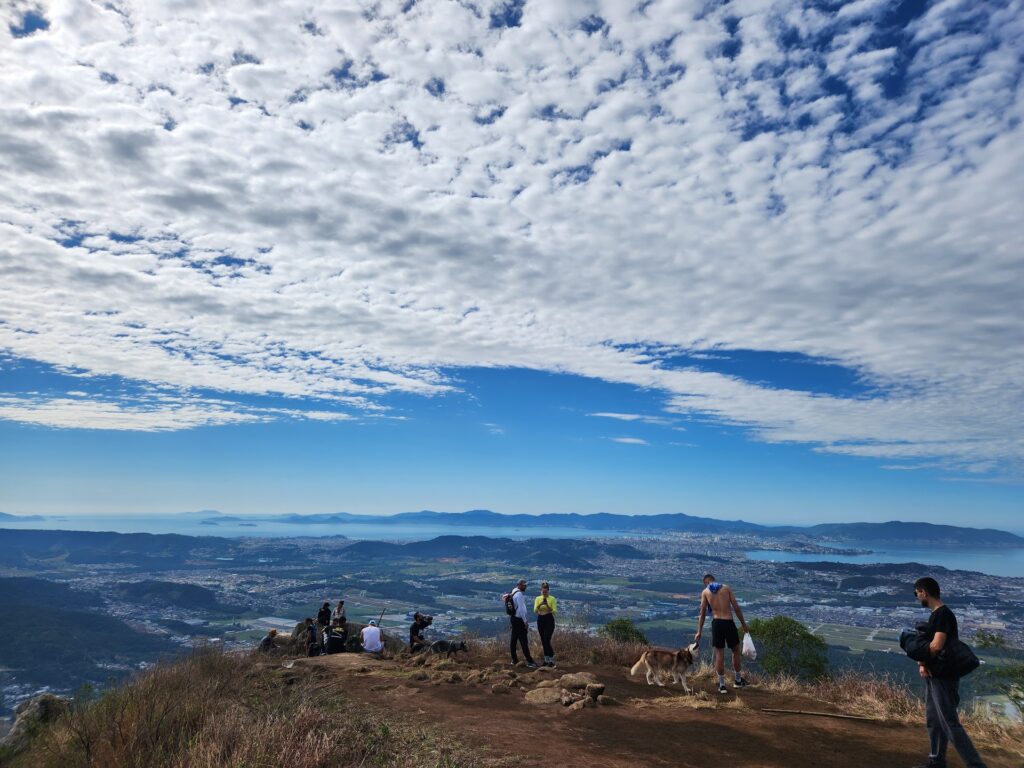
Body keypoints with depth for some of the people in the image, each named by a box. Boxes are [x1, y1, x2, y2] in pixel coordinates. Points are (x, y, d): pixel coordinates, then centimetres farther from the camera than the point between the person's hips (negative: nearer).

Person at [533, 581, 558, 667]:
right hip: (540, 620, 4)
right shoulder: (537, 598, 2)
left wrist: (548, 606, -27)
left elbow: (555, 611, -12)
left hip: (549, 620, -4)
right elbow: (535, 611, -8)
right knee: (543, 641, 8)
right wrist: (540, 604, -26)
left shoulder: (552, 599, -7)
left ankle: (552, 660, -1)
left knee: (547, 641, -11)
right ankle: (546, 659, 19)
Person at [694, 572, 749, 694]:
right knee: (736, 650, 19)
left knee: (719, 654, 7)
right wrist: (744, 624, 9)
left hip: (716, 623, 0)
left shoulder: (705, 592, 7)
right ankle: (738, 680, 29)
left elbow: (702, 614, 5)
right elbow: (736, 608, 1)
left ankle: (722, 685, 11)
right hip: (729, 622, 0)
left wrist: (699, 632, 9)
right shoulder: (726, 587, 6)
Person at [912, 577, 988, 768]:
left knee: (950, 724, -7)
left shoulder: (944, 614, -19)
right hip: (934, 676, 10)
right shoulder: (935, 614, 12)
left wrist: (921, 660, -11)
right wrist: (922, 664, -5)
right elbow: (927, 644, 12)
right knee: (933, 721, 17)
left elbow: (936, 646, -28)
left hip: (944, 677, -10)